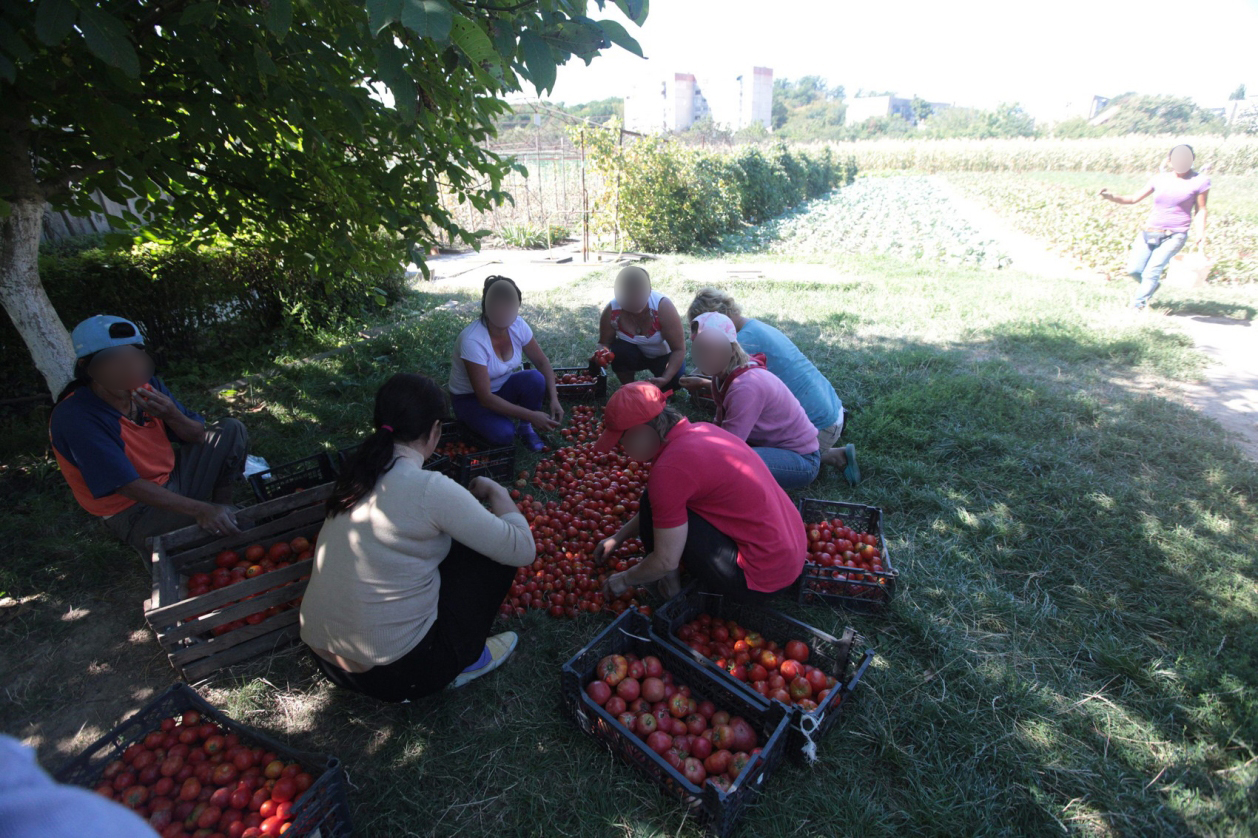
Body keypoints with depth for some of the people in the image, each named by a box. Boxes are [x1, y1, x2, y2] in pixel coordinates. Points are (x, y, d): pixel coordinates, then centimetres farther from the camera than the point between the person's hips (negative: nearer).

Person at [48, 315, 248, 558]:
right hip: (136, 511, -7)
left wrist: (172, 416, -22)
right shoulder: (74, 416, -22)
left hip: (174, 483, 7)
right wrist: (198, 510, -36)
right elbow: (129, 486, -27)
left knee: (231, 430, 0)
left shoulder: (147, 386, -4)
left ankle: (220, 505, 4)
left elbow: (200, 436, 1)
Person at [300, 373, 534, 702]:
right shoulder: (430, 489, -22)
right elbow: (522, 549, -16)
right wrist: (496, 492, -1)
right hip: (394, 675, -7)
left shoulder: (357, 473, -1)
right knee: (495, 551, 4)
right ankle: (465, 661, 16)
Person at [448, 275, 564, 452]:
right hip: (471, 398, -5)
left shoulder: (518, 325, -16)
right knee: (503, 433, -32)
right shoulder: (472, 340, -32)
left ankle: (525, 428, -3)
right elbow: (485, 397, -31)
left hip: (502, 387, 5)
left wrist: (553, 398, -20)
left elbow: (542, 362, -4)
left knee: (535, 378, -26)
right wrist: (531, 415, -34)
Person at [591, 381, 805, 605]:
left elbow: (666, 561, -14)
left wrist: (625, 579, 5)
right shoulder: (700, 430, 4)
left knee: (654, 506, -10)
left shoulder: (670, 468, -23)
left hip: (763, 581, -9)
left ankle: (671, 586, 8)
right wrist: (618, 538, 23)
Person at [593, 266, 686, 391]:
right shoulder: (611, 310, -25)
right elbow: (604, 343, -11)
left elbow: (679, 349, -29)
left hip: (663, 356, -1)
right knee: (620, 350, -32)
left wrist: (665, 378, -42)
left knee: (675, 379, -30)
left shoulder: (663, 307, -32)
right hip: (637, 353, 1)